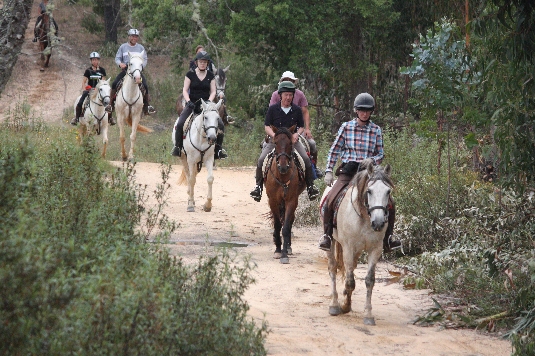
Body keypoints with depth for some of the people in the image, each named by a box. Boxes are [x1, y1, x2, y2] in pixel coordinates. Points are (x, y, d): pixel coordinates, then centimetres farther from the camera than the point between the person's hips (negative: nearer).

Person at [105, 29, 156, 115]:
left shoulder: (141, 48, 9)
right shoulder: (123, 47, 8)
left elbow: (145, 59, 7)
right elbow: (117, 58, 8)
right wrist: (120, 64, -14)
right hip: (125, 69, 0)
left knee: (145, 86, -18)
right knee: (114, 84, -17)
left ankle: (147, 106, -4)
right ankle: (111, 104, -6)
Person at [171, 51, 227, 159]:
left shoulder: (210, 76, 8)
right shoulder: (190, 74, 2)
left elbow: (213, 91, 5)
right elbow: (185, 90, 1)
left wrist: (209, 101, -14)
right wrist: (188, 101, -16)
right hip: (192, 104, -2)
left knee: (220, 125, -15)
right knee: (180, 124, -23)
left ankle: (218, 148, -1)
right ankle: (177, 146, -4)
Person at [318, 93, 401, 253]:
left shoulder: (376, 130, 6)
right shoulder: (346, 127, 4)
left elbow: (380, 154, 9)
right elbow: (335, 150, 7)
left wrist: (372, 161, -11)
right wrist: (328, 171, -1)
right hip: (348, 171, -1)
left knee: (389, 204, -8)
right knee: (330, 200, -21)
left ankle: (386, 239, 7)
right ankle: (327, 235, -6)